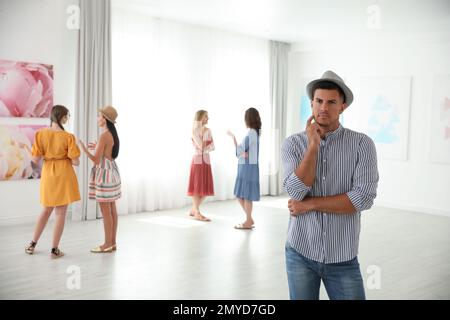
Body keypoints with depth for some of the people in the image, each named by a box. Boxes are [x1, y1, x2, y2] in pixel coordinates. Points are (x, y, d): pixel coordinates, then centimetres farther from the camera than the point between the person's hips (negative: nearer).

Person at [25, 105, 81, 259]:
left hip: (48, 174, 4)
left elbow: (35, 159, -6)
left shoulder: (41, 134, -6)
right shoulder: (68, 137, -13)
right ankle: (54, 249, 9)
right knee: (61, 213, 5)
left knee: (46, 210, 21)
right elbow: (75, 162, -12)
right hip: (64, 174, -4)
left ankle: (32, 245, 26)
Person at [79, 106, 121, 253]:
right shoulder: (113, 134, 9)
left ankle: (108, 244, 6)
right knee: (112, 210, 12)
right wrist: (97, 147, 22)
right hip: (111, 172, 10)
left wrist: (83, 147, -13)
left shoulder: (104, 136, -19)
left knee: (105, 211, -2)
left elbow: (96, 160, -18)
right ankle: (112, 242, 18)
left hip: (104, 174, -10)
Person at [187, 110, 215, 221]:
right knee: (197, 186, -4)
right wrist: (203, 131, -11)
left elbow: (212, 146, 5)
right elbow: (201, 146, -17)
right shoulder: (194, 130, -7)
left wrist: (205, 147, -15)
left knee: (206, 188, 6)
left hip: (206, 160, 6)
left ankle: (193, 209, 20)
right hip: (197, 160, -6)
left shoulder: (208, 130, 11)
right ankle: (197, 213, -1)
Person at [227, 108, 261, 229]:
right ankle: (249, 219, 21)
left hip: (248, 168, -9)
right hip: (246, 167, 9)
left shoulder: (251, 134, -15)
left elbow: (239, 151, -17)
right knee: (240, 195, 14)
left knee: (246, 195, 0)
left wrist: (233, 137, -9)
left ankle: (248, 222, 10)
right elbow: (246, 150, 10)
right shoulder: (255, 133, 14)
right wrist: (243, 153, -11)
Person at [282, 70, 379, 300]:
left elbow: (364, 198, -16)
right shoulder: (293, 143, -3)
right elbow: (297, 192, -15)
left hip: (342, 258, -1)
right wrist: (313, 145, -16)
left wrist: (309, 204, -13)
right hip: (300, 253, 1)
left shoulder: (362, 144, -6)